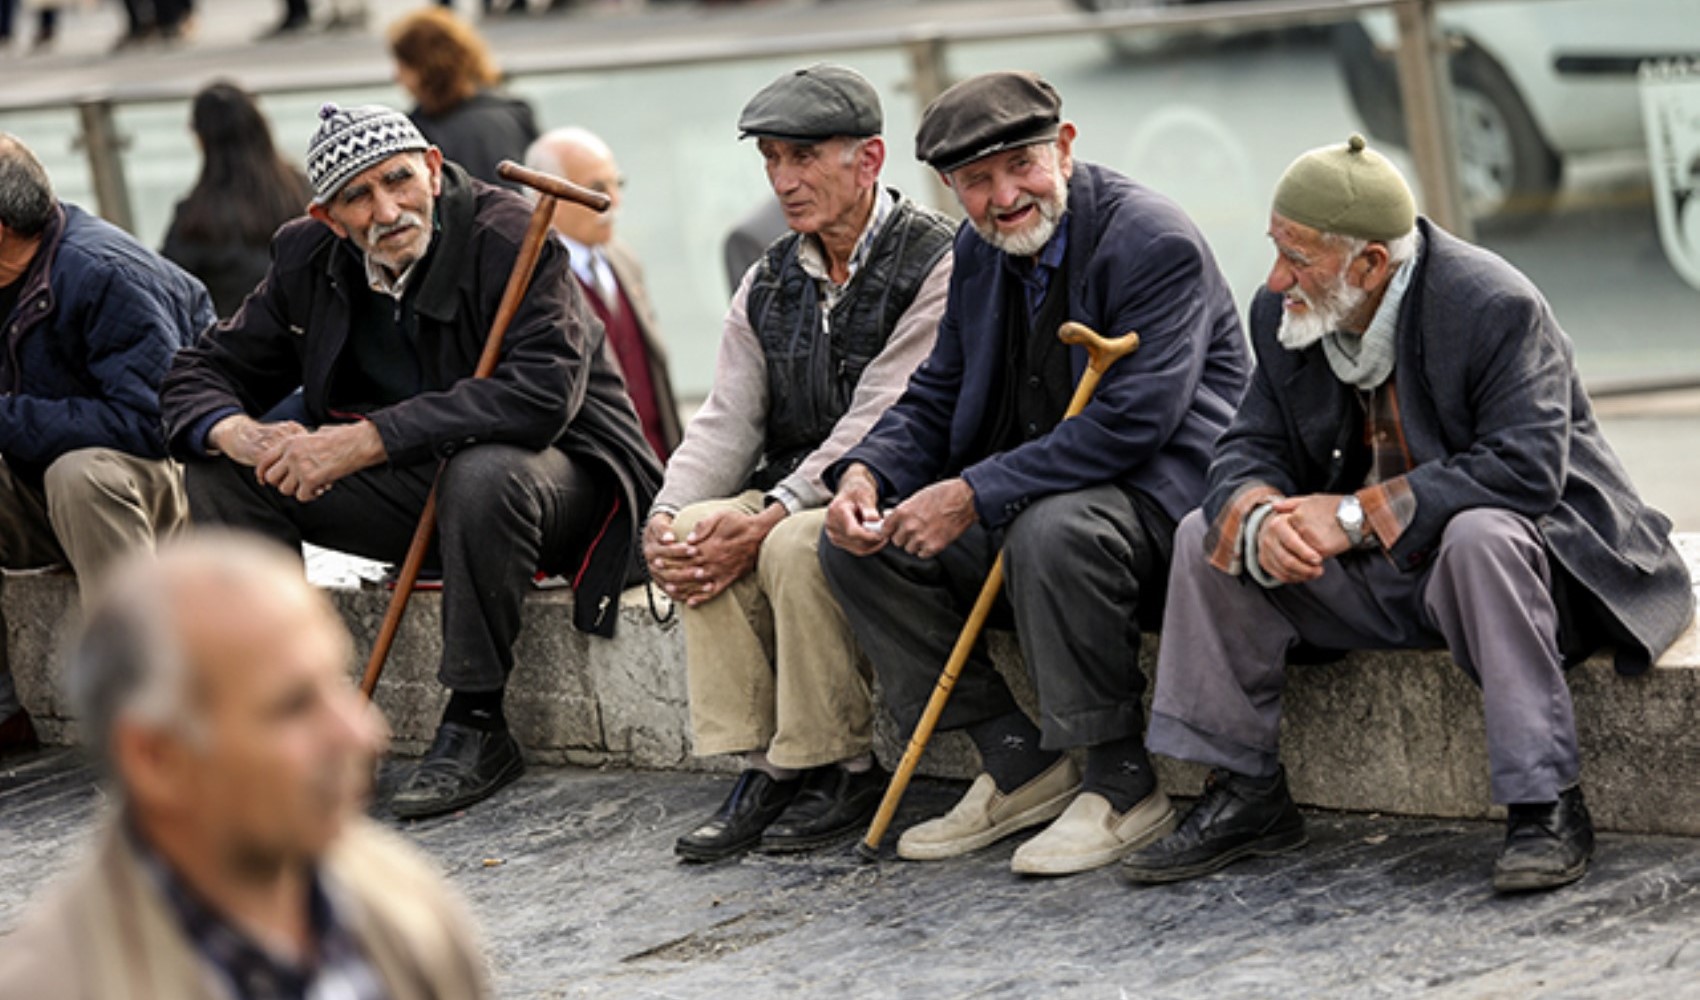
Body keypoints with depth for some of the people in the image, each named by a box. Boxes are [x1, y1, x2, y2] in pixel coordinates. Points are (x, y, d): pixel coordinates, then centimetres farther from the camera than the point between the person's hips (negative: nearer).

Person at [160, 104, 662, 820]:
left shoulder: (508, 238, -22)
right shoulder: (309, 258, -2)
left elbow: (542, 392, -35)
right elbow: (205, 371, 3)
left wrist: (365, 440, -37)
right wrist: (242, 436, -24)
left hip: (561, 471, -6)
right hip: (414, 485, 6)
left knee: (484, 476, -40)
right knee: (221, 469, -8)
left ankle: (476, 726, -24)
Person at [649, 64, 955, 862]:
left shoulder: (935, 264, -12)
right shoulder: (770, 284, 12)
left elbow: (877, 427, -19)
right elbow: (727, 421, 6)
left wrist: (769, 519, -27)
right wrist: (666, 517, -14)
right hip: (792, 493, 7)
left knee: (796, 546, -33)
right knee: (698, 532, -21)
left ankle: (842, 771, -17)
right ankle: (761, 767, -16)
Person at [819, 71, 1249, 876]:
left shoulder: (1155, 242, -18)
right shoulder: (979, 252, 8)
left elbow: (1132, 421, -27)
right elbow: (936, 398, 14)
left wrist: (976, 495, -28)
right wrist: (866, 471, -9)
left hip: (1161, 494, -9)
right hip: (1032, 497, 9)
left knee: (1052, 532, -38)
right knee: (858, 541, -4)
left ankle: (1122, 785, -21)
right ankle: (1019, 766, -1)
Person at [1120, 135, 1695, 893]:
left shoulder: (1495, 308, -23)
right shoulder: (1285, 318, -3)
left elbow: (1525, 469, -31)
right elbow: (1250, 450, -1)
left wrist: (1358, 515, -33)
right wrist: (1260, 518, -27)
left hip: (1516, 547, -6)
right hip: (1382, 580, 7)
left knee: (1481, 536, -39)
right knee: (1209, 535, -6)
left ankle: (1546, 807, -31)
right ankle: (1246, 798, 0)